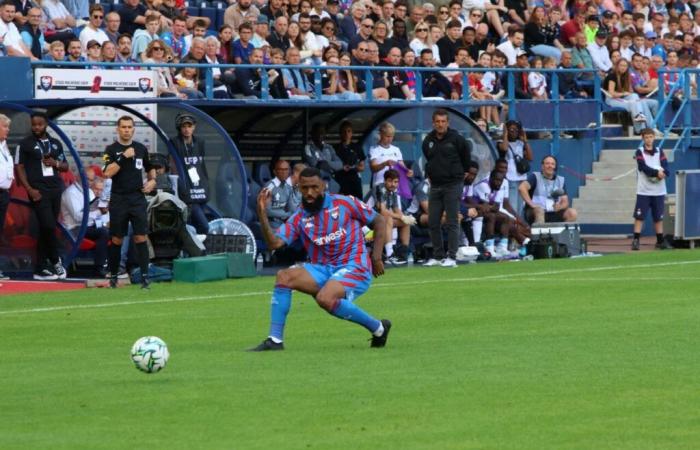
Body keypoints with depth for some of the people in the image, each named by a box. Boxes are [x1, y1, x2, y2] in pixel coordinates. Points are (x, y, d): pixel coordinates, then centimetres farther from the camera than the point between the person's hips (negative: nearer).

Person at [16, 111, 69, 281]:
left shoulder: (56, 144, 15)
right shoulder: (26, 144, 2)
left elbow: (65, 166, 20)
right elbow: (20, 168, -1)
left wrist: (55, 163, -4)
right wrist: (29, 189, -12)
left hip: (55, 190, 5)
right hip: (38, 191, -5)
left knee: (46, 229, 5)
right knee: (48, 226, -15)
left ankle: (41, 268, 8)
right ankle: (55, 262, 1)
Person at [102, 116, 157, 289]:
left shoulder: (141, 149, 9)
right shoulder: (111, 150, -1)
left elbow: (150, 168, 24)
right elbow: (107, 173, -15)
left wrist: (152, 180, 5)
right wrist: (123, 157, -19)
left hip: (137, 198, 2)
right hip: (118, 200, -1)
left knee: (140, 237, -7)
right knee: (117, 239, 4)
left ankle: (145, 276, -8)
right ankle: (113, 276, 15)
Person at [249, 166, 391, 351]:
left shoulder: (345, 203, -2)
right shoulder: (299, 218, 6)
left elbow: (379, 221, 6)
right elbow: (274, 243, -7)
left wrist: (376, 256, -2)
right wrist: (262, 213, -18)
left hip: (354, 267, -5)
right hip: (322, 270, 5)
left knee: (325, 299, -33)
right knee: (283, 277, -17)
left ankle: (378, 328, -13)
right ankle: (275, 340, -16)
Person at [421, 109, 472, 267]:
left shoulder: (456, 139, -7)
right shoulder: (428, 141, 7)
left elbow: (466, 154, 6)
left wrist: (461, 172, 12)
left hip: (453, 185, -5)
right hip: (435, 186, 5)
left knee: (452, 223, -7)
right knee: (433, 223, 5)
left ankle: (452, 257, -7)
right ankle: (437, 256, 14)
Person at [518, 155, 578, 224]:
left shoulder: (560, 180, 13)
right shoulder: (535, 177, 1)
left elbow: (565, 202, 9)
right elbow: (522, 188, -16)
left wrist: (559, 206, -15)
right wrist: (531, 204, -27)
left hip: (553, 215, 4)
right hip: (534, 213, -4)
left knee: (572, 213, -19)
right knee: (539, 211, -37)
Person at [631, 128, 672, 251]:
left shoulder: (659, 151, 9)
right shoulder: (640, 152, 0)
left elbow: (666, 170, -2)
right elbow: (644, 167, -14)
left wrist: (662, 173, -23)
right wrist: (657, 173, -22)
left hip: (658, 191, 3)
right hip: (644, 190, -3)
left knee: (659, 217, 8)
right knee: (639, 216, -7)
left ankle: (660, 241, 15)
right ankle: (635, 240, -6)